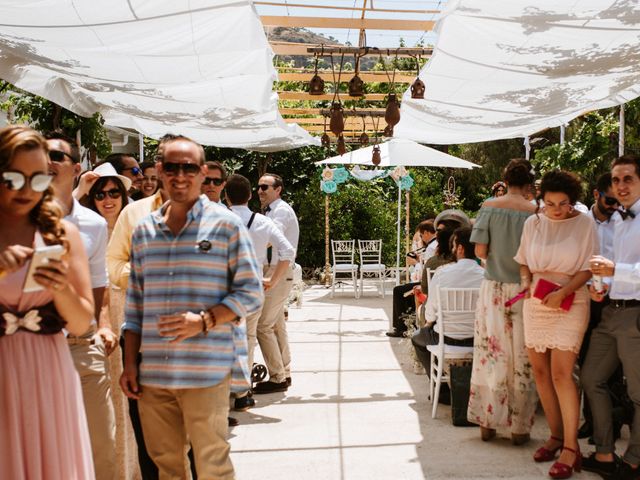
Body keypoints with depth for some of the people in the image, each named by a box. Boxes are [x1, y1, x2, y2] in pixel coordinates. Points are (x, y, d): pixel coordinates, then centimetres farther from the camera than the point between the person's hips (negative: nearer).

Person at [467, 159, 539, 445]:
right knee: (521, 360, 7)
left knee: (490, 356, 10)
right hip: (523, 292, -1)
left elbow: (480, 251, -7)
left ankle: (487, 423, 17)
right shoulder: (535, 213, -8)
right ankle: (519, 428, 15)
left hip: (493, 289, 2)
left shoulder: (489, 207, -4)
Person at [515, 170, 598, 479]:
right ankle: (556, 436, 19)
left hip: (569, 304, -4)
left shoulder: (584, 223, -4)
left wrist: (562, 292, -18)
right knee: (541, 372, 6)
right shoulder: (533, 223, 6)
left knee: (561, 374, -12)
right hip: (535, 304, 4)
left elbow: (588, 269, -5)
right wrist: (526, 282, -6)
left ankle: (571, 447, -5)